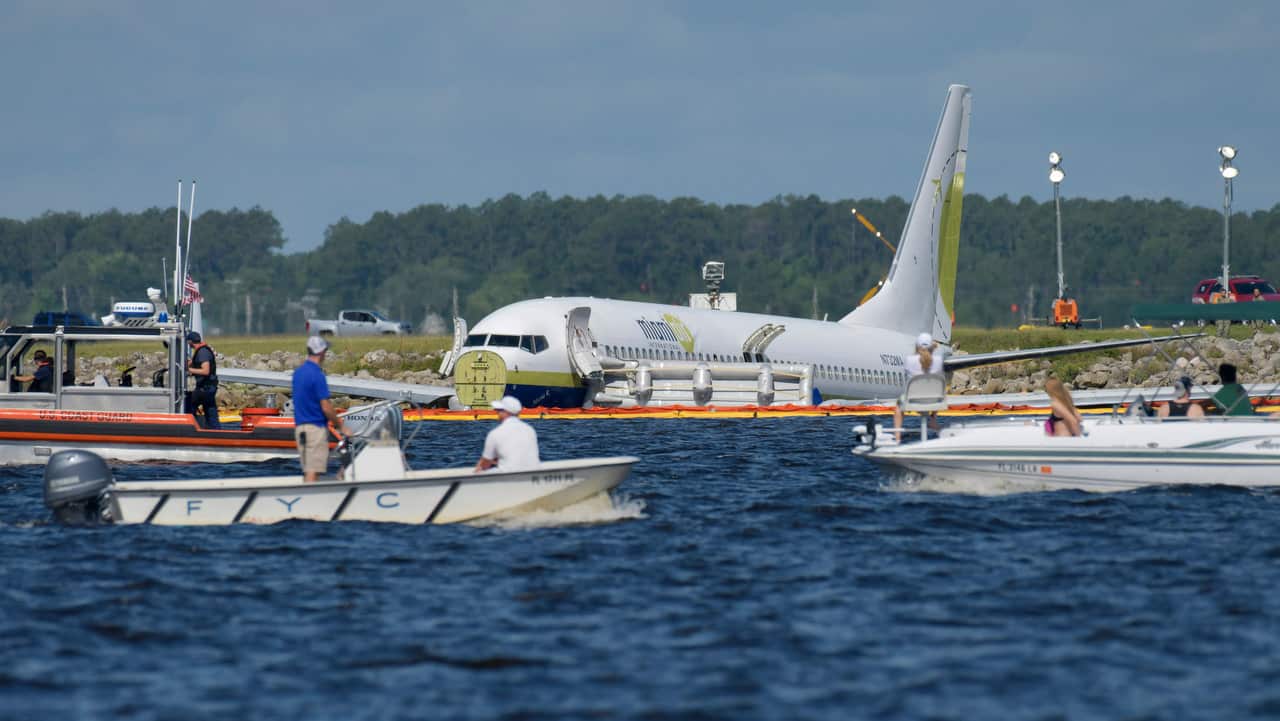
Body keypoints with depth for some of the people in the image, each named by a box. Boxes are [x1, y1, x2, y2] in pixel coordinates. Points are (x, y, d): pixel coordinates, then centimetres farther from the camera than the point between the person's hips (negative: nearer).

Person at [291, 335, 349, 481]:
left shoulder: (298, 372, 10)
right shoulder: (317, 375, -16)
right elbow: (326, 407, -16)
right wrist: (340, 426, -4)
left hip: (299, 426, 8)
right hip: (316, 428, -8)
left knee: (307, 471, 12)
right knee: (313, 472, -8)